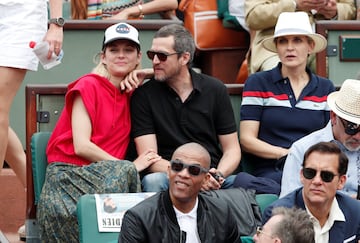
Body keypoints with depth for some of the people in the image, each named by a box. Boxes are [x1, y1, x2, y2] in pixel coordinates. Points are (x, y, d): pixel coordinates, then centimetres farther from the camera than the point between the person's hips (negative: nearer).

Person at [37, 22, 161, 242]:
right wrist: (131, 166, -11)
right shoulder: (88, 86, -3)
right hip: (70, 174, -5)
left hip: (108, 175, 5)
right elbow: (81, 146, -12)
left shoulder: (130, 92, 14)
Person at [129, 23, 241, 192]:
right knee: (153, 181, -36)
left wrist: (217, 176, -13)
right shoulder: (143, 95, 4)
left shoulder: (215, 90, 11)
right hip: (168, 176, -1)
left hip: (211, 178, 1)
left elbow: (232, 150, 11)